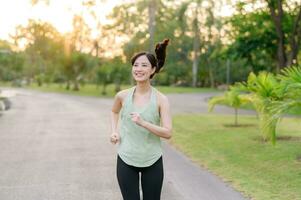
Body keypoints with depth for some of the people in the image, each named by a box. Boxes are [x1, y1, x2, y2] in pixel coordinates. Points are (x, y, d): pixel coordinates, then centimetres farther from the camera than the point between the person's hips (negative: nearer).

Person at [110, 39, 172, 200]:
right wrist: (114, 132, 5)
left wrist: (143, 123, -25)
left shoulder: (161, 99, -8)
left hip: (152, 162, -1)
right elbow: (114, 111, 21)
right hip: (126, 160, 1)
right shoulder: (122, 96, -3)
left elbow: (167, 133, -14)